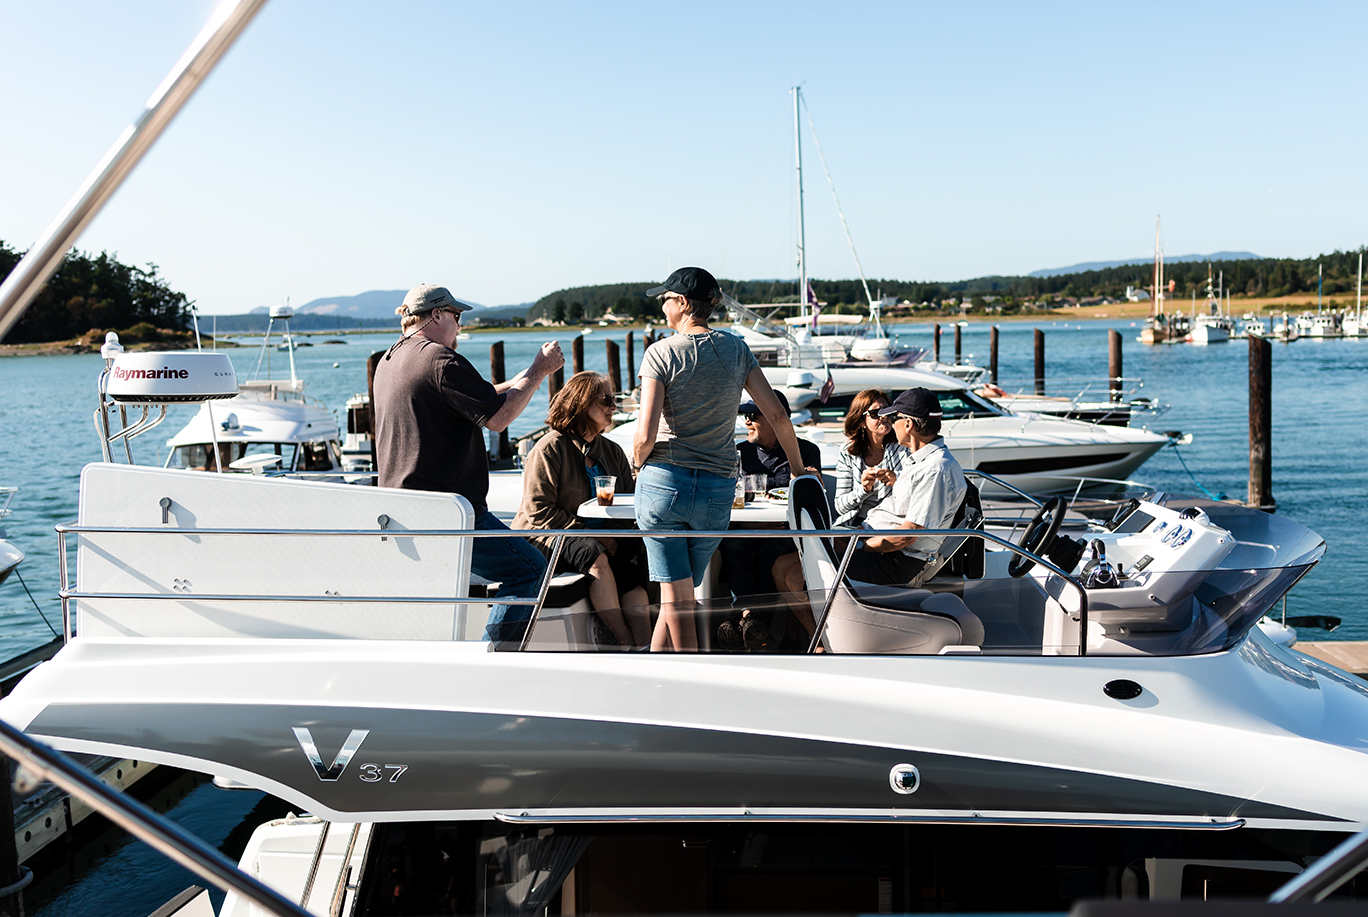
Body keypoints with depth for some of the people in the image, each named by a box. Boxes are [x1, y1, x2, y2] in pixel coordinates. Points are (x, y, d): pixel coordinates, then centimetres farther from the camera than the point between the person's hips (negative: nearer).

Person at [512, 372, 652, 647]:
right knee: (595, 556, -36)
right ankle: (626, 643, -37)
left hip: (600, 539, 6)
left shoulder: (613, 451, 15)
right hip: (544, 541, -5)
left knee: (634, 556, -26)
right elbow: (539, 511, -14)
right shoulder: (549, 449, -7)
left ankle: (643, 643, -37)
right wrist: (590, 533, -19)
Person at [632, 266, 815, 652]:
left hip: (663, 480, -3)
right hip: (718, 489, 4)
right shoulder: (736, 349, 5)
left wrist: (637, 462, 8)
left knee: (677, 598, 5)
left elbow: (645, 435, -14)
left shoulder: (661, 353, -7)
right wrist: (799, 468, 18)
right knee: (680, 592, 18)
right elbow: (777, 414, 4)